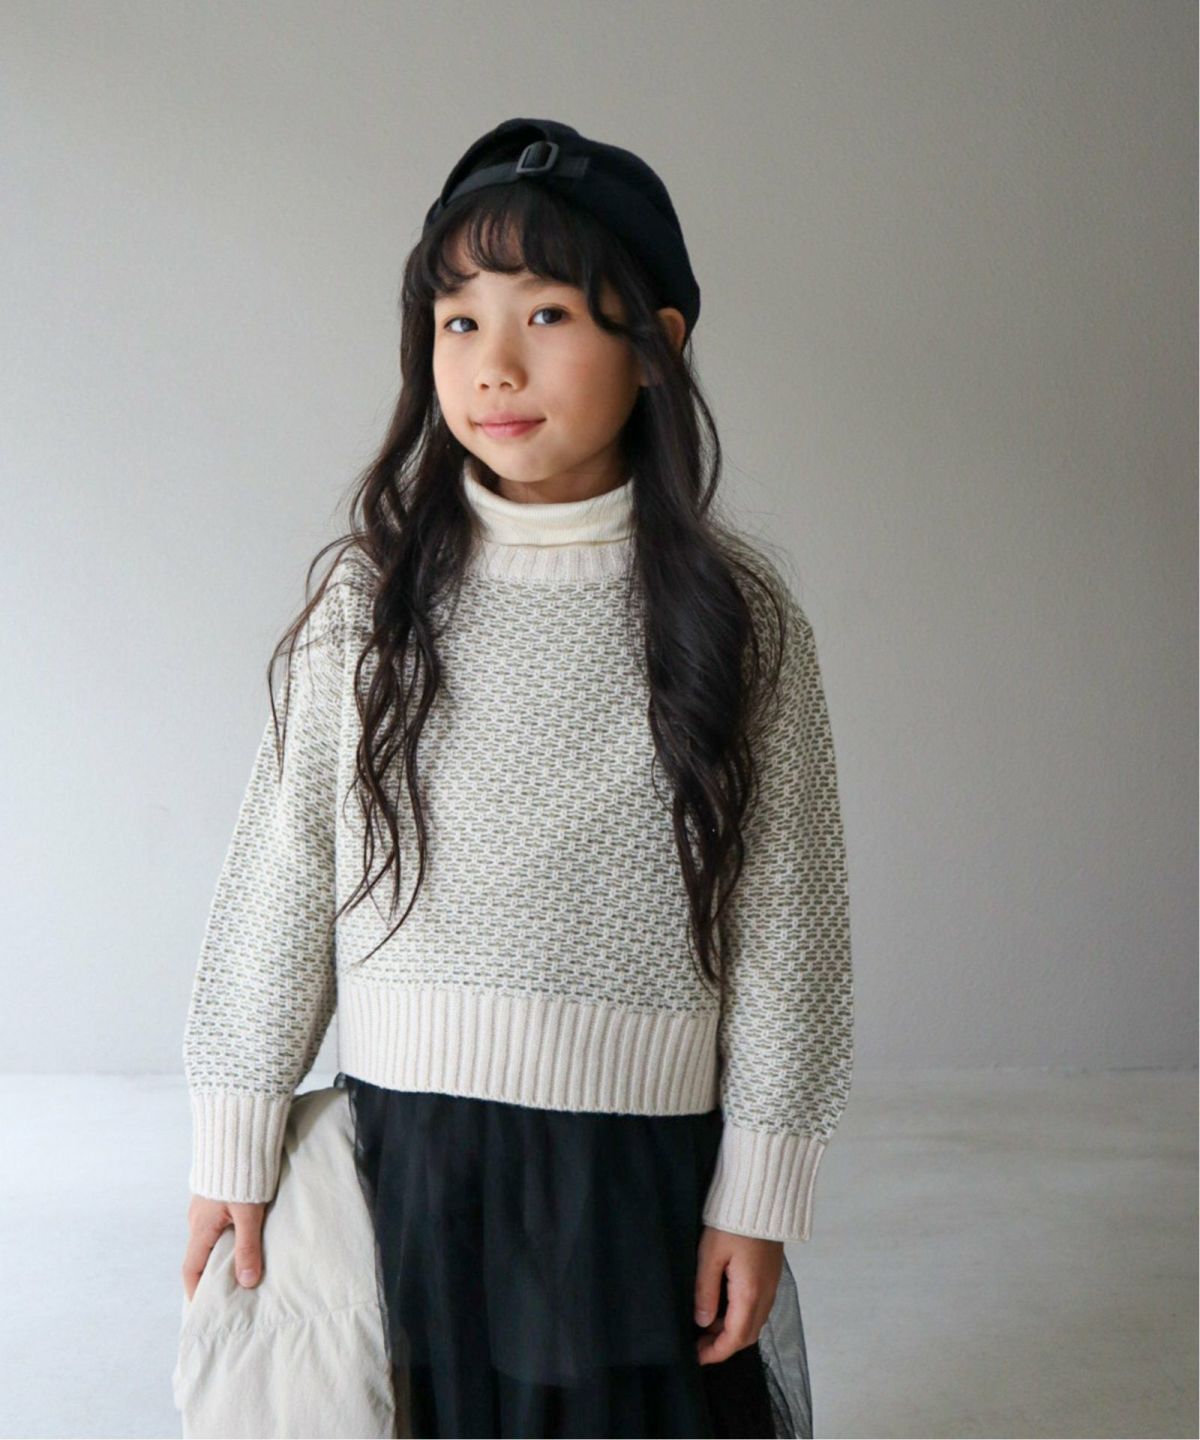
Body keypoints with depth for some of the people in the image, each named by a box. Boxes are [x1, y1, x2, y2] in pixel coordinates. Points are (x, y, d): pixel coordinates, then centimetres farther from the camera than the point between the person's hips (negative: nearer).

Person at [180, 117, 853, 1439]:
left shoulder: (735, 610, -5)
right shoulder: (372, 598, -3)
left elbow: (785, 920, -4)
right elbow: (279, 878, 0)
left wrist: (759, 1191, -3)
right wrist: (234, 1141, 2)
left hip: (645, 1166, -1)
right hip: (407, 1145, 1)